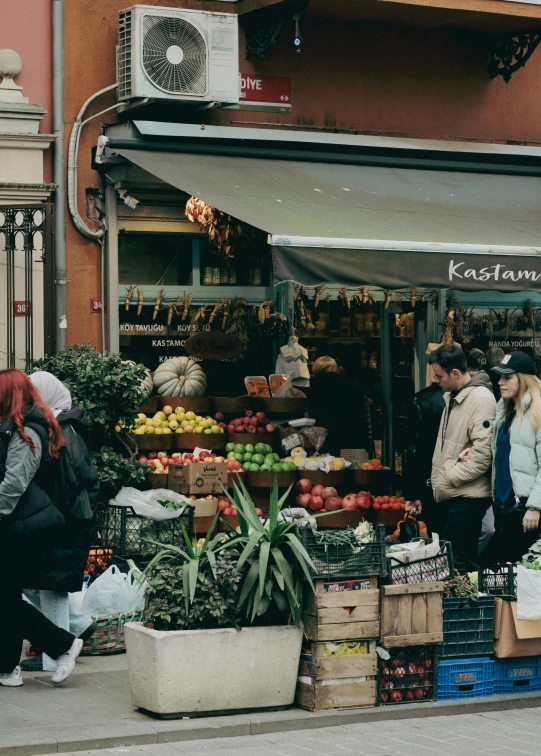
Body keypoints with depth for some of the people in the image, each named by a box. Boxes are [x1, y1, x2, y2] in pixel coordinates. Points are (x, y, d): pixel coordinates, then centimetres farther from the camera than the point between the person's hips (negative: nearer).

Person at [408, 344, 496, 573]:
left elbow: (483, 453, -22)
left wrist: (449, 476, -16)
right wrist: (436, 482, 12)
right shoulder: (453, 398, 17)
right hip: (449, 494, 10)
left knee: (457, 560, -12)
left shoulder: (481, 399, -14)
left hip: (468, 496, -10)